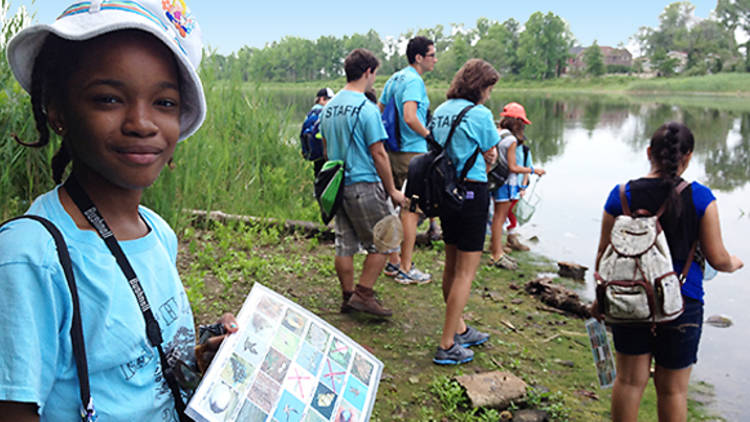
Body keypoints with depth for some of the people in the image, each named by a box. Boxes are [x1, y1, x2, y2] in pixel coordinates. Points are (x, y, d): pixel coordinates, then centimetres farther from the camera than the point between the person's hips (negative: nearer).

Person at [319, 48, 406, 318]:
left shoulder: (329, 107, 9)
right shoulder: (366, 109, -15)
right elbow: (378, 154, -14)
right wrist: (392, 190, -6)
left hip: (337, 184, 8)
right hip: (365, 186, -8)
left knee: (345, 245, 12)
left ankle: (348, 297, 20)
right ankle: (363, 294, 4)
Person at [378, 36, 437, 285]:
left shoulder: (394, 79, 12)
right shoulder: (414, 81, -16)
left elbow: (378, 111, 17)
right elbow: (410, 117, -29)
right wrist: (429, 135, -15)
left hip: (393, 150, 9)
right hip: (412, 152, -9)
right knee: (411, 210, -2)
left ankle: (393, 262, 25)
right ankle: (406, 269, 5)